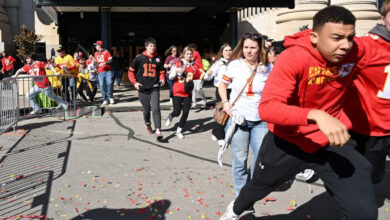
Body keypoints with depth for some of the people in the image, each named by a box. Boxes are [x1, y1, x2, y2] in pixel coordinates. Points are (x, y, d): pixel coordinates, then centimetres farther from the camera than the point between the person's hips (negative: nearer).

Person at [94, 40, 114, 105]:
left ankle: (110, 97, 5)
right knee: (102, 85, -2)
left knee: (109, 83, -13)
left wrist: (105, 63, -19)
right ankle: (105, 100, 4)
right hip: (100, 72, 4)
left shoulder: (106, 52, 2)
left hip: (108, 71, -4)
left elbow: (110, 60, -5)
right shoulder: (96, 53, 16)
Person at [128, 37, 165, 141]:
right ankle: (148, 124, 42)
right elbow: (131, 71, 6)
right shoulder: (139, 58, -1)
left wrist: (162, 79, -2)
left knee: (156, 109, -14)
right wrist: (134, 82, -4)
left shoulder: (158, 59, 5)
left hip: (154, 88, 0)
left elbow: (161, 71, 17)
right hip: (143, 89, 0)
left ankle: (158, 131, -17)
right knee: (146, 110, 12)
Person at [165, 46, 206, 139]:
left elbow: (200, 76, 10)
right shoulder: (178, 64, -4)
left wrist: (204, 74, -9)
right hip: (178, 92, -3)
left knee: (186, 112, 0)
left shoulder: (194, 66, 5)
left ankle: (179, 130, 17)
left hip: (188, 93, 3)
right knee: (177, 112, -3)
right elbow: (170, 77, -6)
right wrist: (177, 71, -22)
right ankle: (170, 116, 34)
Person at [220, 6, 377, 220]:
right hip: (288, 139, -2)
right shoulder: (292, 58, -29)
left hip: (331, 140, 3)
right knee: (258, 186, 25)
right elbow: (267, 108, -40)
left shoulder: (356, 51, -14)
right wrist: (316, 115, -52)